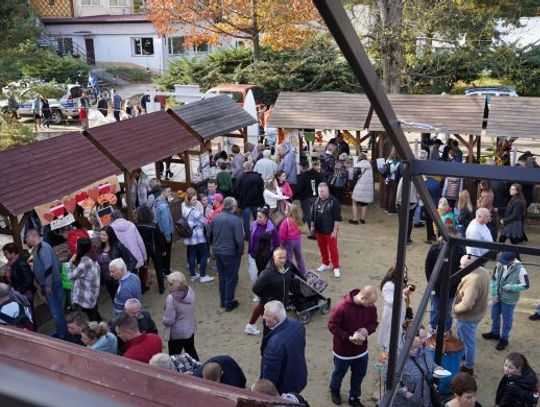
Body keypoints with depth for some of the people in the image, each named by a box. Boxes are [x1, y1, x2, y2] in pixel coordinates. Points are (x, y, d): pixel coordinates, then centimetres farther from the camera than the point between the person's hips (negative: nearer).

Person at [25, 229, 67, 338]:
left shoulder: (43, 247, -18)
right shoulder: (37, 248, 13)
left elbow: (48, 266, -26)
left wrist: (48, 286, -27)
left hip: (52, 285, -10)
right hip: (48, 285, 10)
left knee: (56, 310, -4)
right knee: (55, 310, 16)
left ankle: (63, 334, 5)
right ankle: (61, 332, 26)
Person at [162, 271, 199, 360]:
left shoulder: (171, 298, -29)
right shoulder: (190, 291, -8)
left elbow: (169, 320, -25)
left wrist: (163, 320, -6)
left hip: (177, 333, -7)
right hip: (190, 328, 7)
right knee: (191, 351, 26)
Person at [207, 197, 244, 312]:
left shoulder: (215, 217, -4)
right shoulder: (235, 219, -20)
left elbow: (209, 234, 5)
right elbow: (239, 239, -22)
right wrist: (240, 251, -4)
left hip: (217, 251, 6)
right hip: (231, 253, -5)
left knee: (222, 276, 21)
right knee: (231, 278, 10)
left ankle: (223, 301, 32)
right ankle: (229, 304, 19)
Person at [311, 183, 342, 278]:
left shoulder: (334, 201, -16)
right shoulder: (317, 201, 2)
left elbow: (337, 218, -15)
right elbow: (313, 214, 13)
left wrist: (335, 230, -16)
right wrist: (312, 226, 14)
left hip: (330, 230, -5)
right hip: (319, 230, 6)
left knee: (333, 249, 2)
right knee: (322, 248, 17)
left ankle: (336, 267, 13)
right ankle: (325, 264, 35)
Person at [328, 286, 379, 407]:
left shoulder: (371, 307, -14)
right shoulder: (342, 307, -30)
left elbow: (374, 323, 1)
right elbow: (332, 325, -20)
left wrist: (367, 329, -22)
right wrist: (348, 337, -28)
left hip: (361, 350, 4)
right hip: (343, 350, -4)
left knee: (359, 374, 20)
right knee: (339, 373, 21)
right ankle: (334, 390, 51)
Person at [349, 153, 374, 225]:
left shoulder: (359, 166, -6)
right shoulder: (370, 166, 10)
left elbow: (355, 177, -6)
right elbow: (371, 177, 14)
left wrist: (354, 184, 6)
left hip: (359, 188, -5)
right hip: (368, 188, 5)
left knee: (355, 203, 5)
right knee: (364, 204, 14)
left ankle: (355, 219, 2)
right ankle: (362, 219, 17)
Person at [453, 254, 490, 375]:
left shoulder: (472, 280, -36)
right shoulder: (482, 271, -5)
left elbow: (466, 305, -35)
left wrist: (455, 308, -17)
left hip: (468, 316, -10)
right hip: (476, 312, 10)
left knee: (468, 342, 11)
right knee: (463, 339, 30)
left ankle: (468, 367, 30)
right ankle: (462, 356, 52)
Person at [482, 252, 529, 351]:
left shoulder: (520, 270, -24)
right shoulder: (499, 264, -12)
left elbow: (525, 286, -14)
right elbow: (494, 279, -1)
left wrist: (510, 287, -22)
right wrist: (494, 294, -5)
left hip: (509, 300, -5)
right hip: (497, 297, 5)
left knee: (506, 320, 11)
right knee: (495, 316, 22)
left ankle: (504, 339, 30)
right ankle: (495, 333, 45)